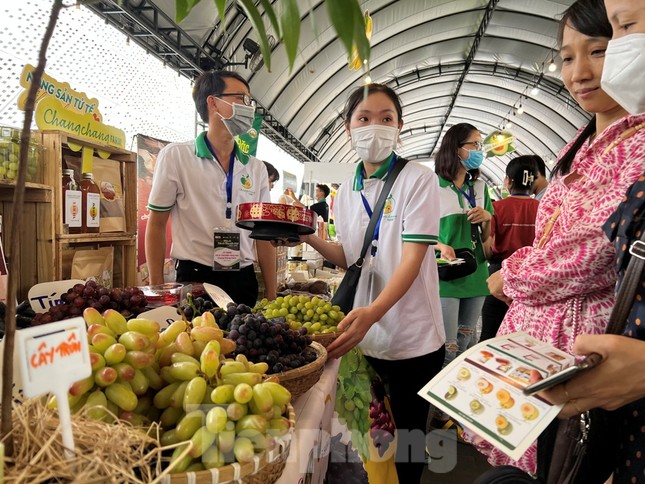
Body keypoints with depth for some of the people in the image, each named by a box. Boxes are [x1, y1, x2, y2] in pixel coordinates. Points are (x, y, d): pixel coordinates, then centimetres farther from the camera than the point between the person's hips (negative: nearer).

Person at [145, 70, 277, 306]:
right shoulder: (175, 156, -3)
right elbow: (156, 225, 0)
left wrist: (271, 295, 6)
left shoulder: (256, 168, 7)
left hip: (244, 280, 4)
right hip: (195, 278, -3)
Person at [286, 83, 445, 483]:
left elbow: (413, 258, -18)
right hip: (364, 336, 5)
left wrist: (373, 312, -32)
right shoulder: (346, 192, 7)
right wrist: (309, 237, -4)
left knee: (406, 435, 11)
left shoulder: (418, 179, -9)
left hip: (412, 339, -4)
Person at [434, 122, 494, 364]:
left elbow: (486, 236, 19)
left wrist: (487, 217, -2)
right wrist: (440, 246, -21)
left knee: (466, 342, 14)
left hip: (476, 273, 6)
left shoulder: (480, 187, 13)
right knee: (447, 345, -6)